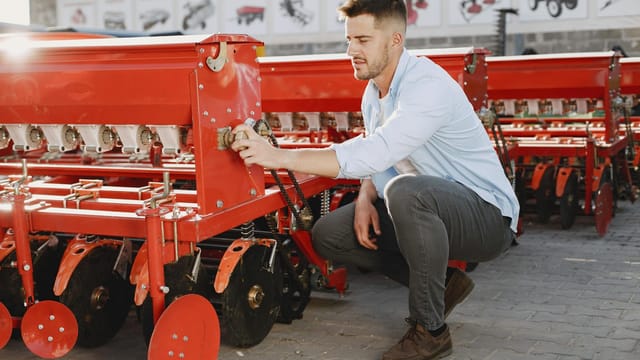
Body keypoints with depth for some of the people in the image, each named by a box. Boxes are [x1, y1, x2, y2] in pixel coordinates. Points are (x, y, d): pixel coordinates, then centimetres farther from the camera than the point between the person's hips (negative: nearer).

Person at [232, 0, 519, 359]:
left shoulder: (428, 86, -25)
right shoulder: (374, 92, 5)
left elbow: (374, 154, -37)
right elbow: (378, 160, 13)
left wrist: (279, 156, -39)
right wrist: (365, 199, -11)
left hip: (488, 215, -9)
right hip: (428, 210, 9)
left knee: (405, 190, -39)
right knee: (328, 234, -1)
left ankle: (430, 329, -21)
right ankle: (441, 284, 7)